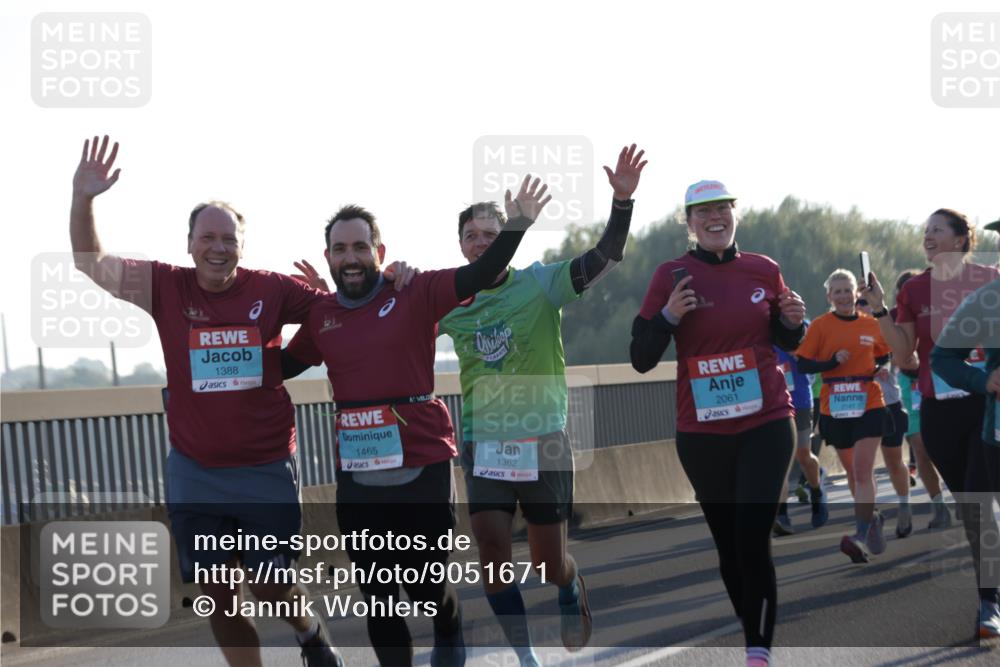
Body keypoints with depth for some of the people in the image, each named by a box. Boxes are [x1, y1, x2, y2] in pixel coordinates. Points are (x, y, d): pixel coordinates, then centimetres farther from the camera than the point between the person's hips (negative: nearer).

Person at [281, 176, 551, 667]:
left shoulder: (416, 294, -4)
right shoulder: (321, 315, 7)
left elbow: (480, 276, -13)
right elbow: (279, 366, 21)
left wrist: (515, 227, -25)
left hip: (423, 469, -3)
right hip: (357, 477, 3)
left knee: (425, 584, 5)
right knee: (377, 596, 10)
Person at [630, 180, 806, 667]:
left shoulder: (764, 271, 2)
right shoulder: (672, 276, -3)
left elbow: (786, 343, 16)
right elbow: (641, 360, -4)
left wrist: (793, 321, -5)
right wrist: (668, 316, -20)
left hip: (765, 425, 0)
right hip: (701, 433, 0)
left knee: (753, 541, -11)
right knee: (728, 546, 9)